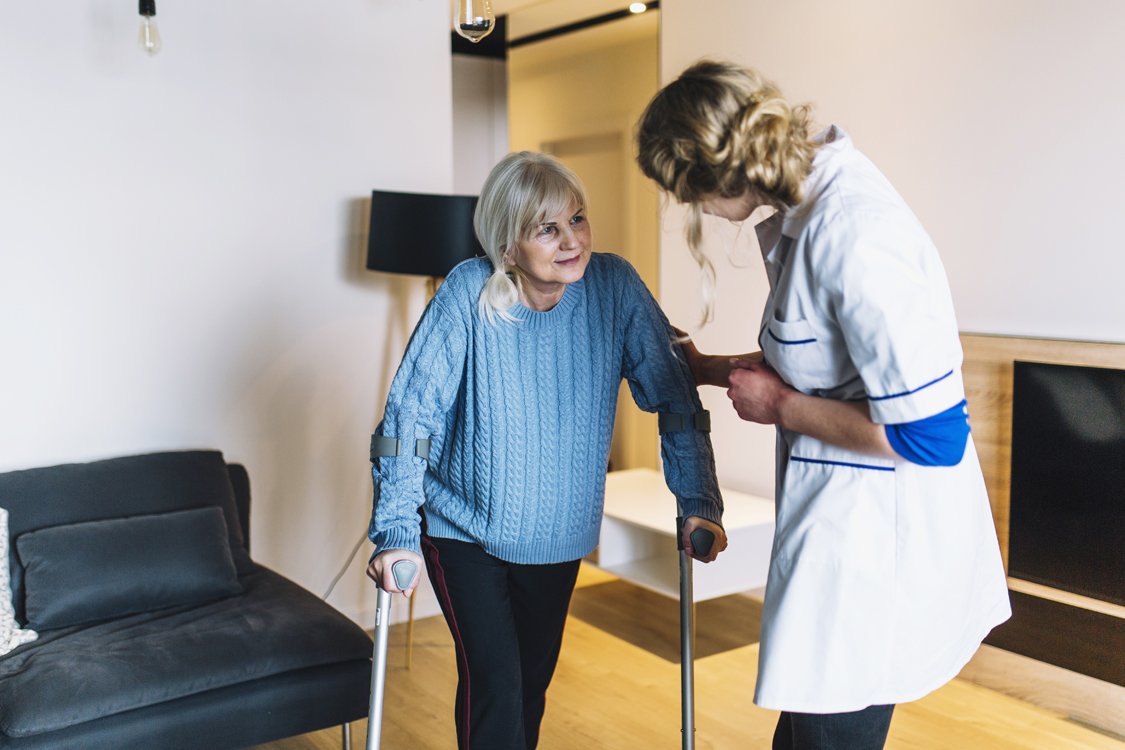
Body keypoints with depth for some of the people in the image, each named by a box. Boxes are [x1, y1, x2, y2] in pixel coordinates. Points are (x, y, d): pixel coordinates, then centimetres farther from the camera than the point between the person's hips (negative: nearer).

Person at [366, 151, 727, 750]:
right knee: (493, 684, -10)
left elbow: (674, 394, -8)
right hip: (465, 528, -3)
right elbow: (410, 412, -20)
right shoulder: (469, 294, -21)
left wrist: (700, 502, -12)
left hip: (560, 533, 3)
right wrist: (396, 532, -26)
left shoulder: (615, 287, -14)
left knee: (533, 682, 18)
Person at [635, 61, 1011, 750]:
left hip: (877, 543, -10)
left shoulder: (851, 235, -27)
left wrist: (781, 407, -16)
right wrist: (710, 370, 25)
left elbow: (932, 435, -27)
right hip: (841, 520, 10)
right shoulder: (805, 211, 4)